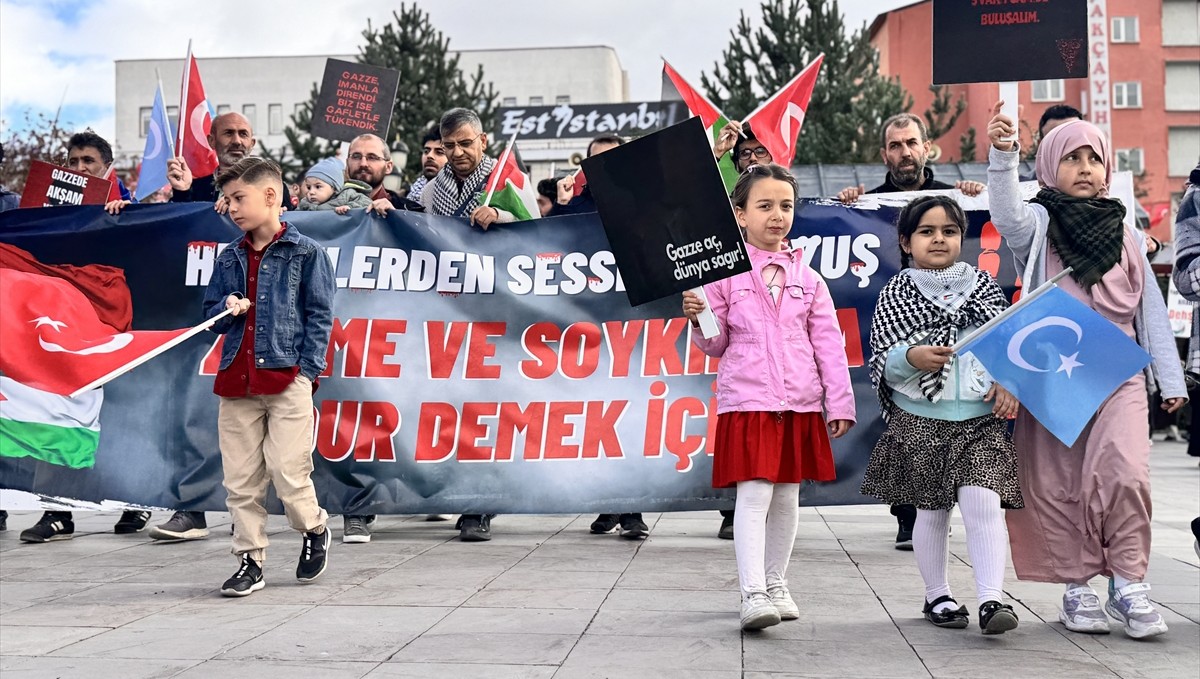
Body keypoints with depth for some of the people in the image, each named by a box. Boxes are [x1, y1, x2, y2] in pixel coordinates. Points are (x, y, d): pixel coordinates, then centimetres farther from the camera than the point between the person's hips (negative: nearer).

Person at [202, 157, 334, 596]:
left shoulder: (306, 252, 0)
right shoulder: (229, 258, 14)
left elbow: (320, 314, -1)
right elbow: (209, 314, 19)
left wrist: (306, 371, -9)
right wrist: (227, 308, -5)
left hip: (287, 379, -5)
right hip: (236, 382, 5)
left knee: (288, 471, -7)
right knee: (240, 480, 4)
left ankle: (315, 530, 20)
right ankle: (249, 560, 14)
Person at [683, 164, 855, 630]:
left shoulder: (807, 278, 7)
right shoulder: (725, 275, 0)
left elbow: (828, 343, 7)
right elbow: (717, 345, 4)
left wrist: (839, 403, 3)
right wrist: (699, 320, -17)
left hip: (800, 403, 4)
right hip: (746, 401, -3)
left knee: (787, 496, 11)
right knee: (754, 494, -13)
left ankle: (776, 585, 25)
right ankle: (753, 595, -14)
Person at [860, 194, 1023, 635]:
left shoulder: (982, 285, 8)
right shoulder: (896, 294, 3)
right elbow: (880, 362, -1)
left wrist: (1009, 383, -10)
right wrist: (910, 357, -22)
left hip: (981, 418, 1)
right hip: (920, 420, -1)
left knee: (983, 504, -12)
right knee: (932, 510, 9)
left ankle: (992, 599, -11)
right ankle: (937, 596, 23)